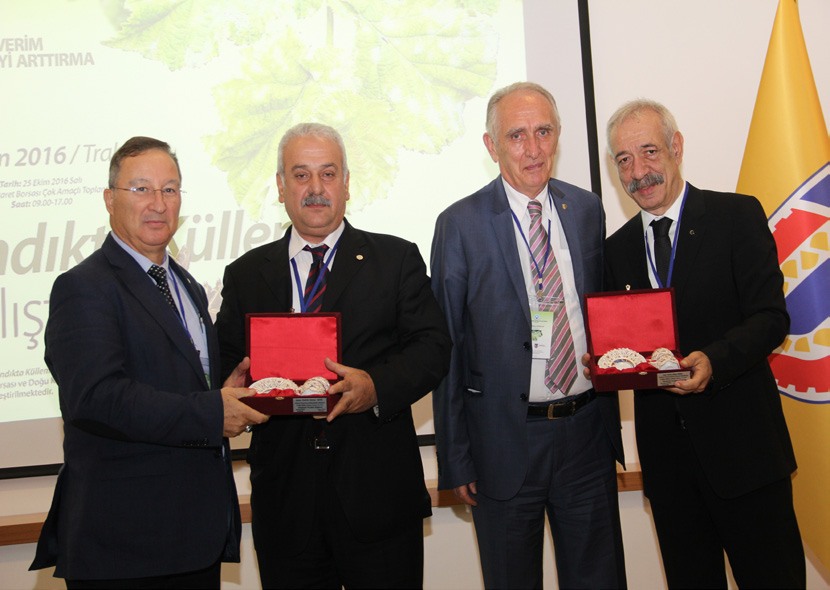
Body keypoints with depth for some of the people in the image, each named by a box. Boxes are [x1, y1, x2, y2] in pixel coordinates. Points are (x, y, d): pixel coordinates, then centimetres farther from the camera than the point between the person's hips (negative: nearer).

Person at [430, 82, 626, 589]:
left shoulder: (587, 209, 6)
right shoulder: (460, 224, -7)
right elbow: (446, 346, -5)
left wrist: (610, 423, 11)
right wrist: (456, 459, -5)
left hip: (587, 433, 3)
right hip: (506, 440, -3)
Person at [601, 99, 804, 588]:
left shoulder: (738, 216, -3)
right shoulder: (618, 249, 11)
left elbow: (770, 317, -9)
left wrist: (714, 360, -26)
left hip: (740, 439, -4)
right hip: (666, 450, 4)